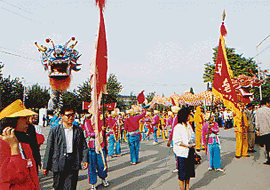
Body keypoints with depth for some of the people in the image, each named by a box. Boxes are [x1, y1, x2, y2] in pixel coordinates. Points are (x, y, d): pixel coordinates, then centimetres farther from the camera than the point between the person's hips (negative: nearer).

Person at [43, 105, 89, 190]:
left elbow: (84, 147, 9)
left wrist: (85, 160, -5)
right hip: (59, 165, -1)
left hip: (73, 166, 1)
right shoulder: (54, 130, 2)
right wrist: (46, 166, 1)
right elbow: (49, 149, 2)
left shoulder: (79, 130, 8)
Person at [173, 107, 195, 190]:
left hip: (190, 152, 8)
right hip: (182, 153, -8)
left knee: (189, 171, 14)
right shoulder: (178, 127, -14)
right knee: (182, 173, 2)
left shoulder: (188, 125, 11)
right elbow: (177, 141, -17)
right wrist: (188, 145, -19)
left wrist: (193, 145, 14)